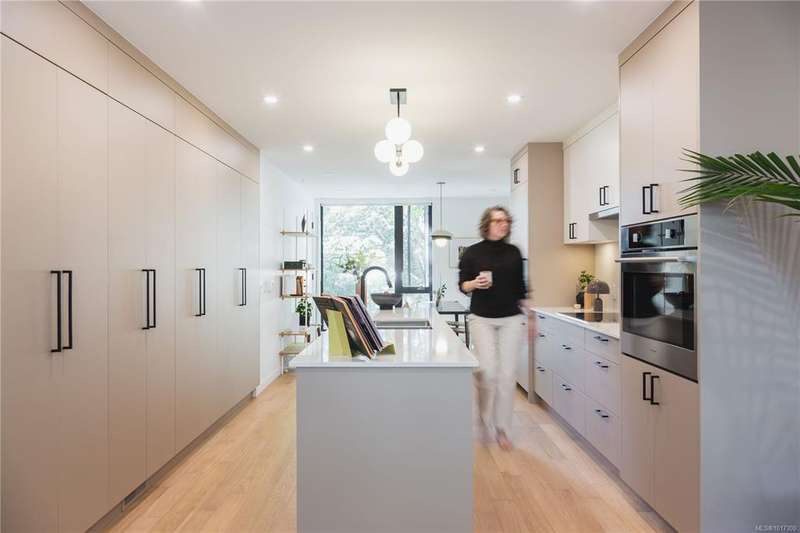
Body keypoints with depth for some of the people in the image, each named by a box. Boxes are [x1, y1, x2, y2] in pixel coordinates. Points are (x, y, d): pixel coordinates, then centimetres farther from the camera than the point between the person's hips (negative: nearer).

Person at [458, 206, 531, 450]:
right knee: (488, 372, -8)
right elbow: (462, 286, 0)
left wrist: (528, 317, 12)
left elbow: (520, 287, 12)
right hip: (482, 319, -2)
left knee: (507, 375, 2)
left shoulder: (514, 252, 7)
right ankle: (486, 419, 22)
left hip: (511, 319, 2)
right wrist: (476, 283, -21)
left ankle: (503, 429, 19)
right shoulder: (472, 252, -2)